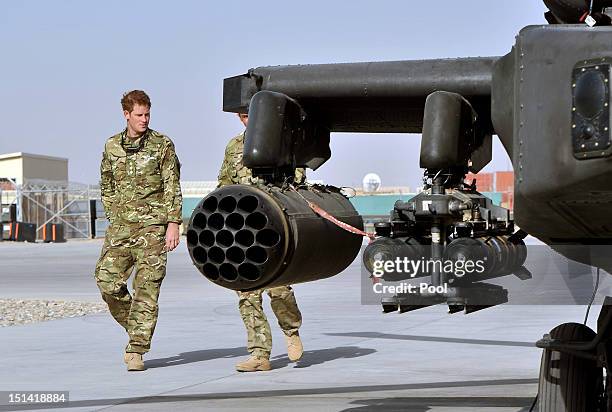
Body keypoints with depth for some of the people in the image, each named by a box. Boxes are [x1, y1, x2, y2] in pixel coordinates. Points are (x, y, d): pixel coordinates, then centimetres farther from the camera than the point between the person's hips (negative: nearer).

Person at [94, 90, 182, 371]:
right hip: (120, 226, 4)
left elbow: (173, 188, -1)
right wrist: (113, 216, 11)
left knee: (147, 288, -6)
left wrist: (173, 224, -8)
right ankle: (135, 330, 18)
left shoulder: (162, 145, 1)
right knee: (107, 279, -5)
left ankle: (137, 350, -3)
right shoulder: (112, 146, 12)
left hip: (153, 225, -3)